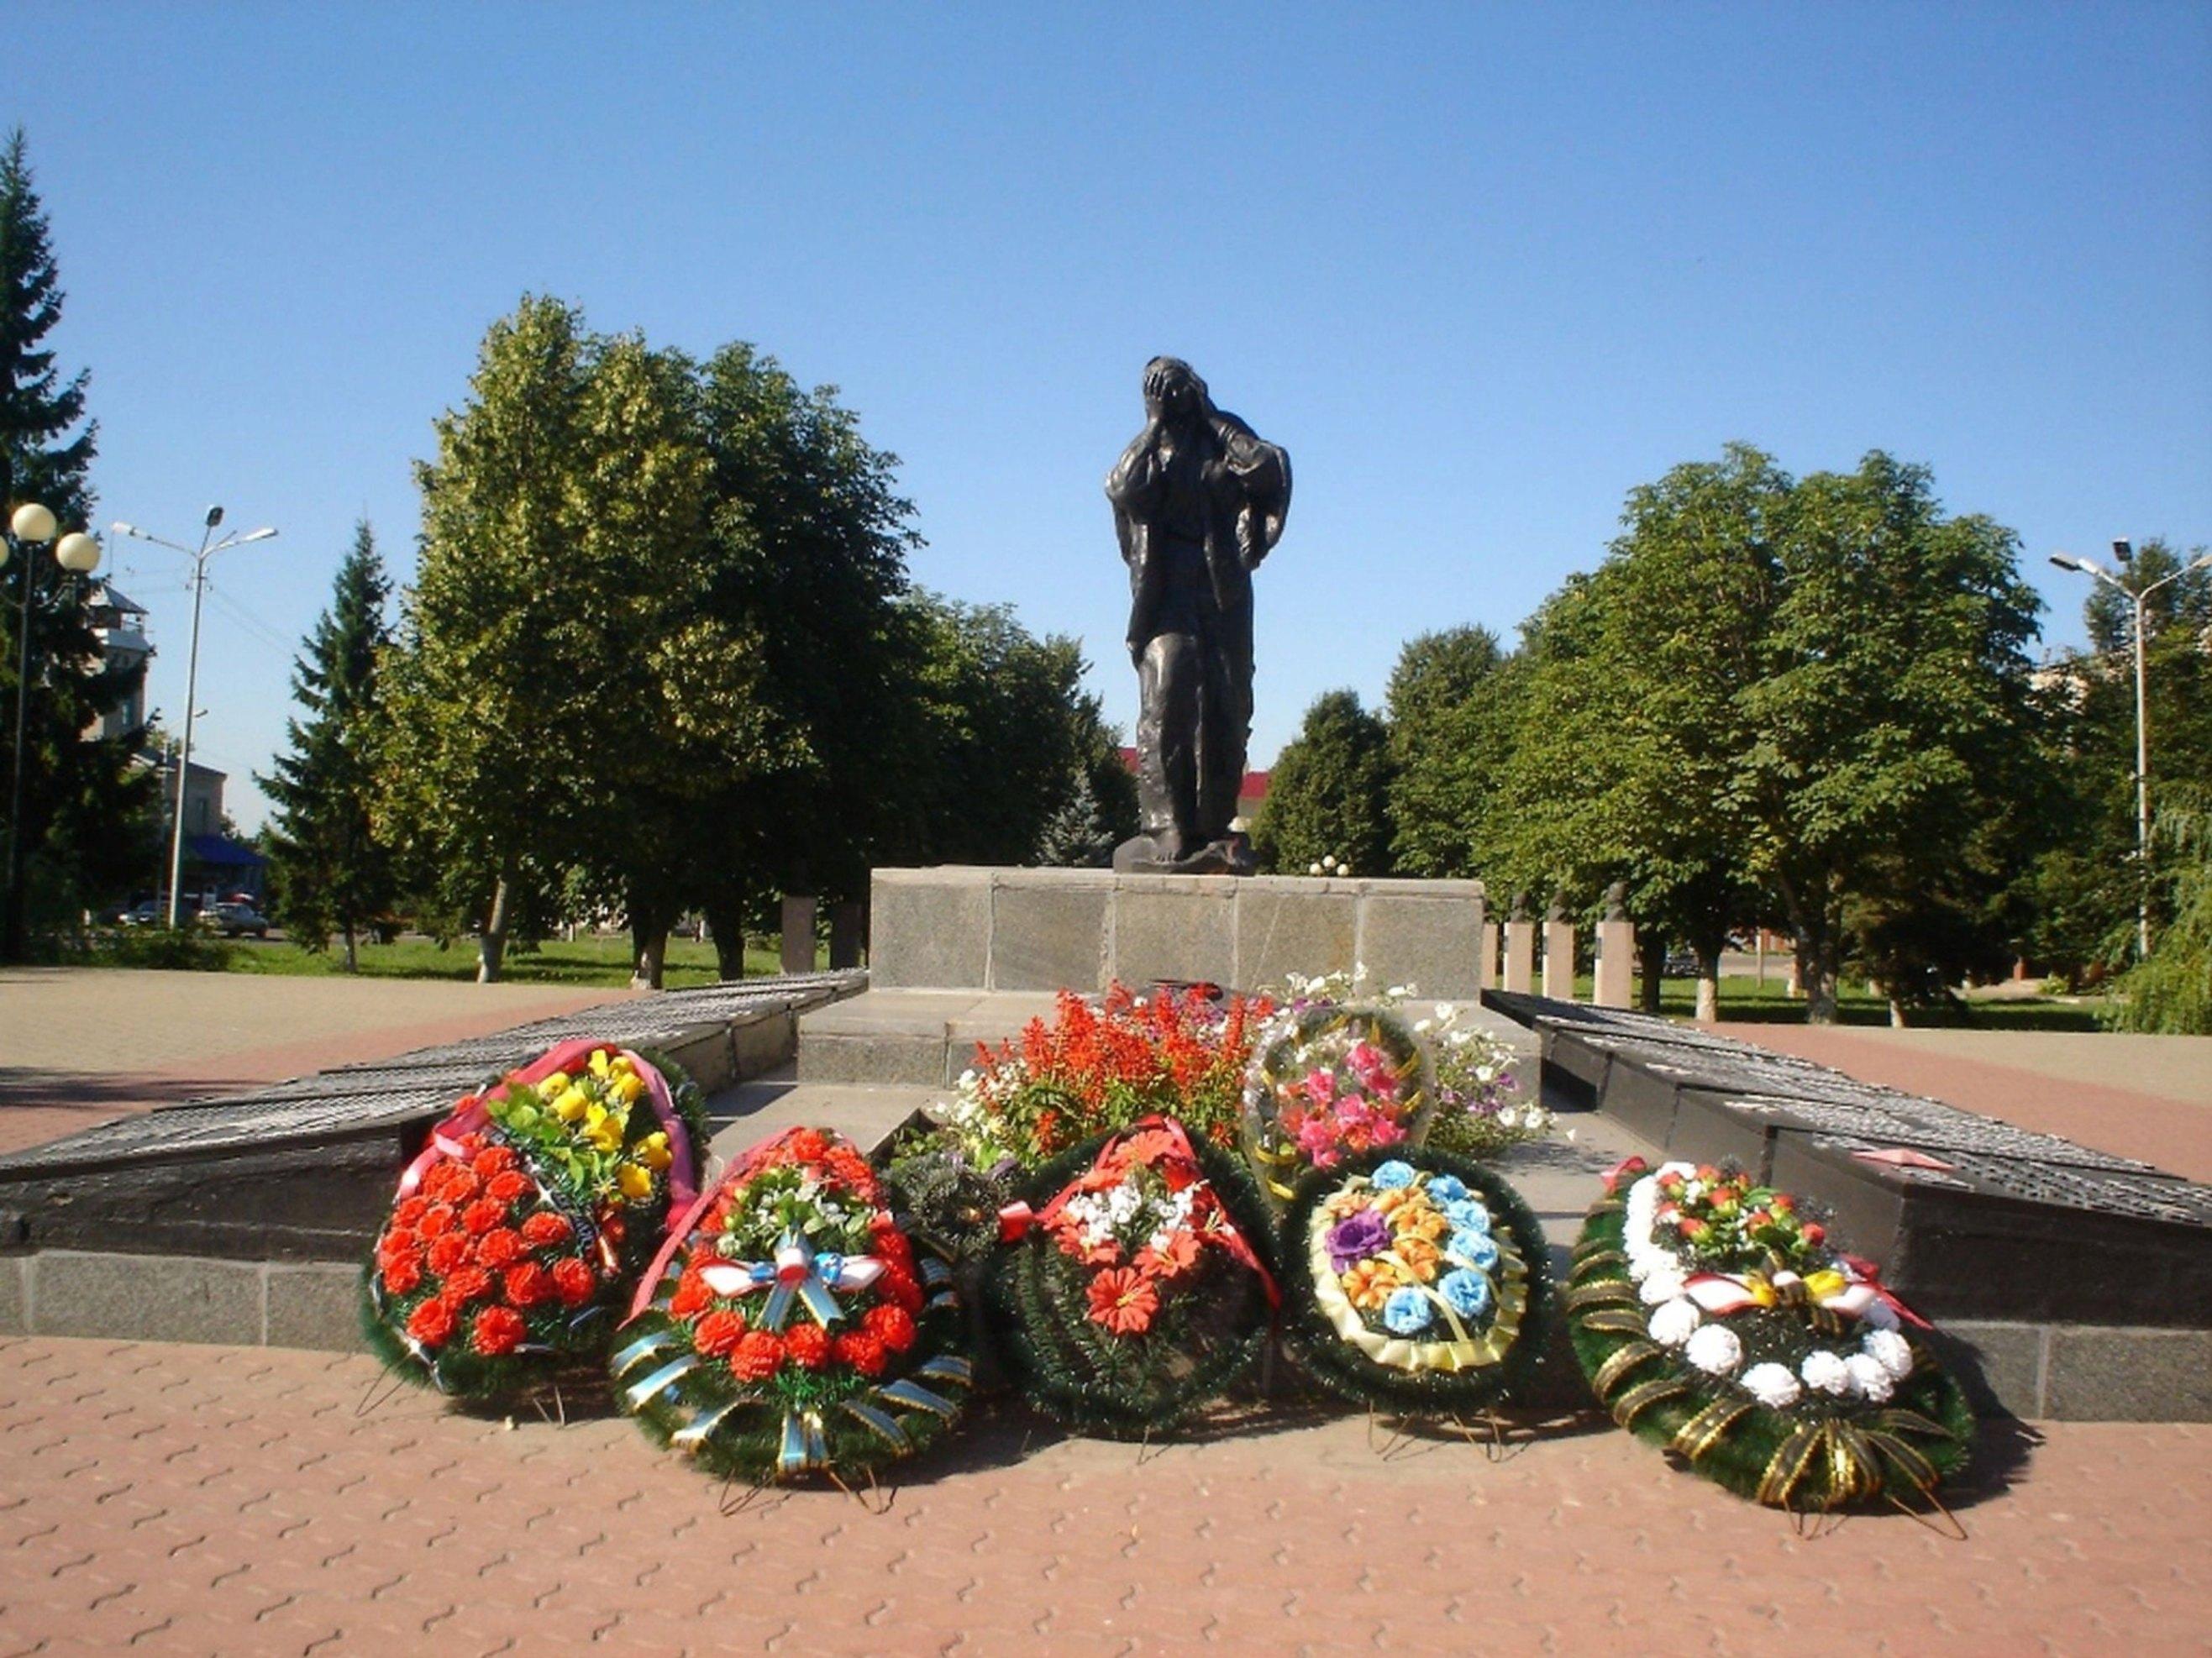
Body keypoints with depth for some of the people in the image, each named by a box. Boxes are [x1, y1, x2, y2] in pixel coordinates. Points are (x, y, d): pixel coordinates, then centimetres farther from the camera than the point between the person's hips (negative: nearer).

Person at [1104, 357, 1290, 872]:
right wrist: (1155, 429, 0)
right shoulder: (1146, 452, 14)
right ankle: (1168, 831, -18)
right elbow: (1122, 488, -8)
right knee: (1165, 704, -14)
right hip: (1166, 593, -1)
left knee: (1226, 711, -2)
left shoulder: (1224, 443, 15)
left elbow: (1267, 469, -5)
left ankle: (1214, 831, 4)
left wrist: (1215, 422, 3)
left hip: (1224, 593, 2)